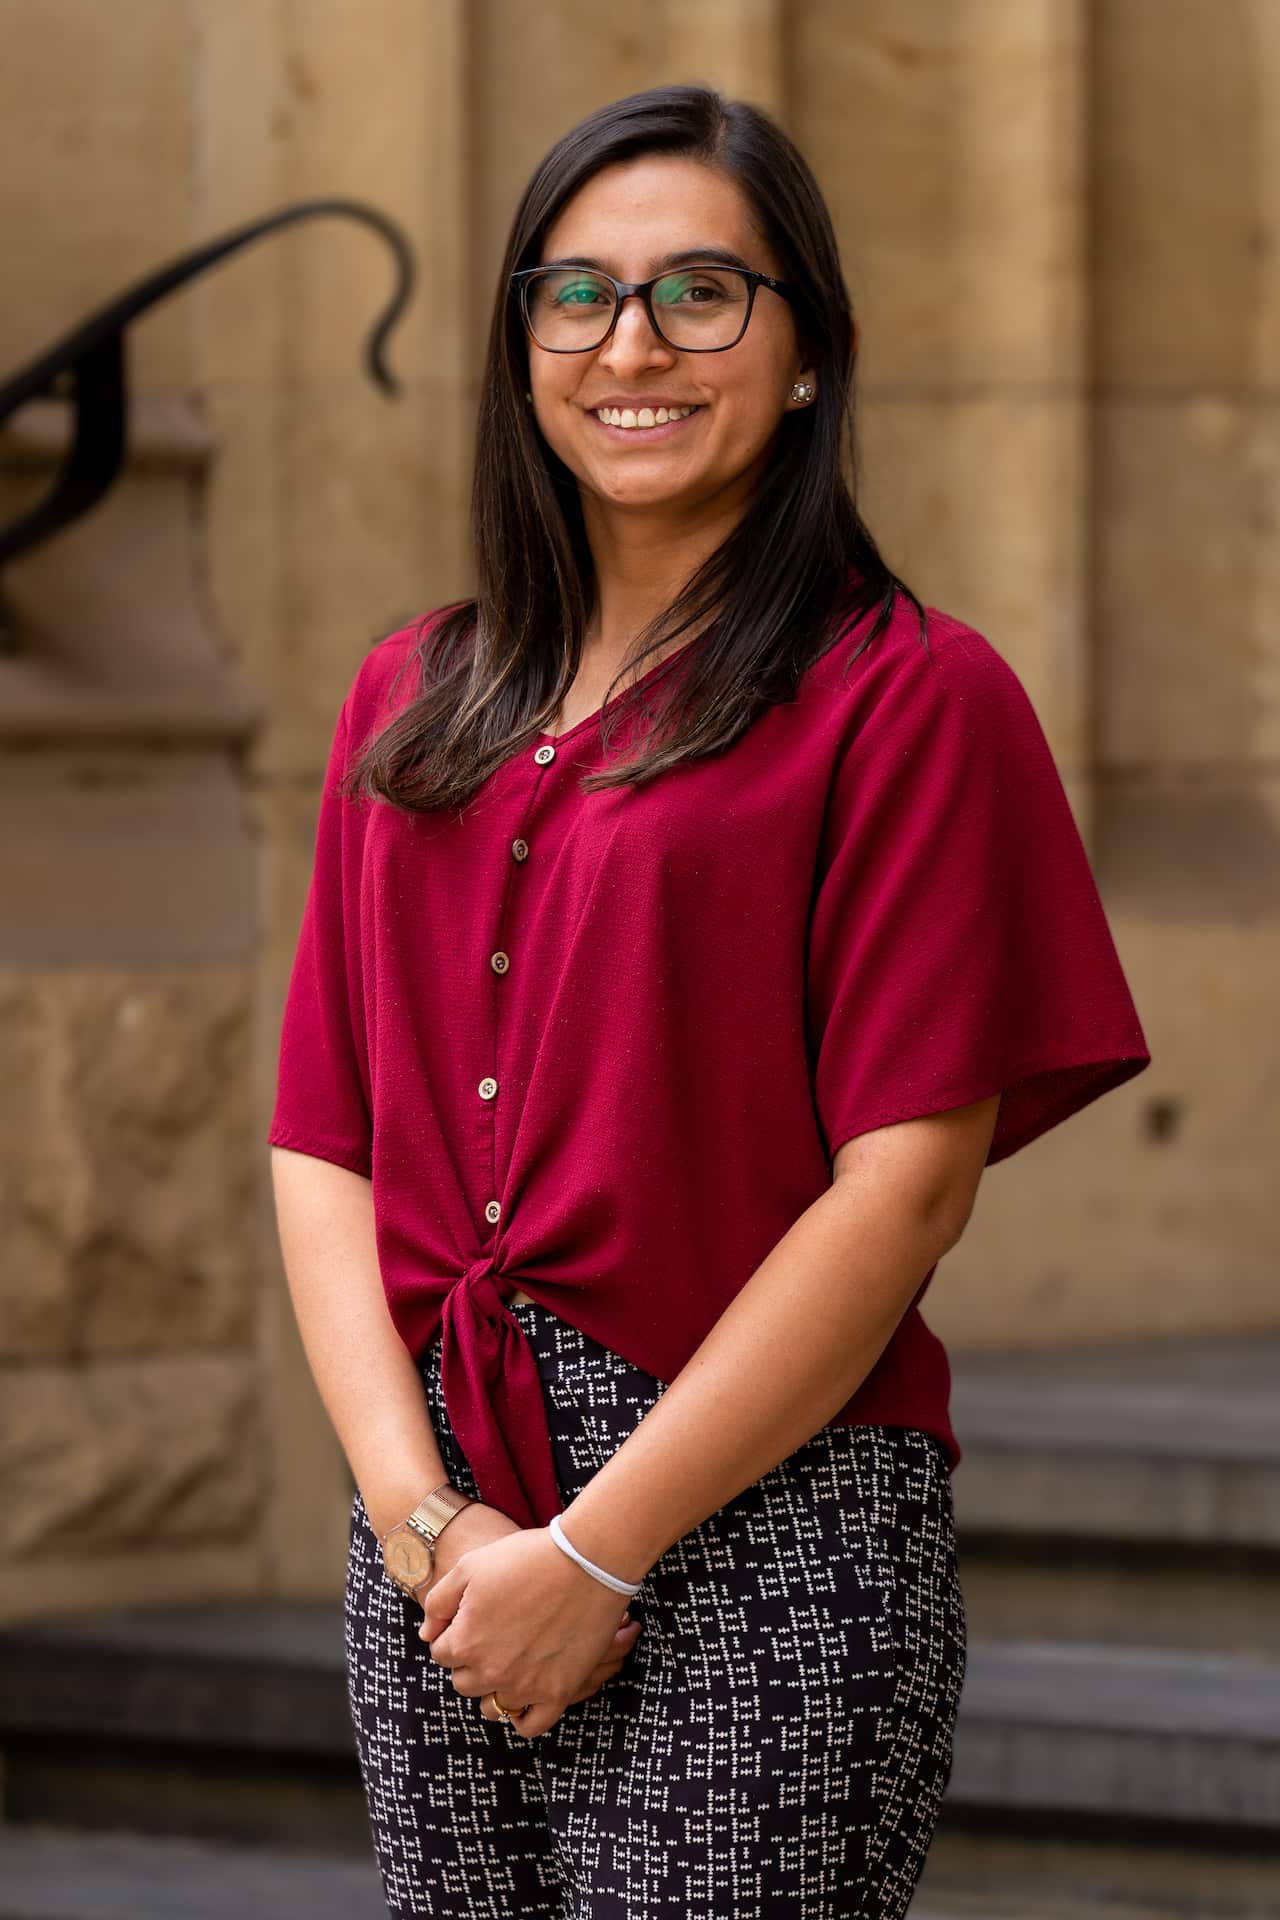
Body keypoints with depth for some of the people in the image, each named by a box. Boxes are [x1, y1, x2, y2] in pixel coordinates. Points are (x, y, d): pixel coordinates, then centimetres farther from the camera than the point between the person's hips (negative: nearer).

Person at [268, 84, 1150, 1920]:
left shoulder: (906, 696, -3)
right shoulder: (415, 703, 13)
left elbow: (909, 1187, -10)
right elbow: (322, 1148, 8)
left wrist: (596, 1551, -13)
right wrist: (421, 1508, -7)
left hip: (762, 1518, -5)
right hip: (432, 1518, 5)